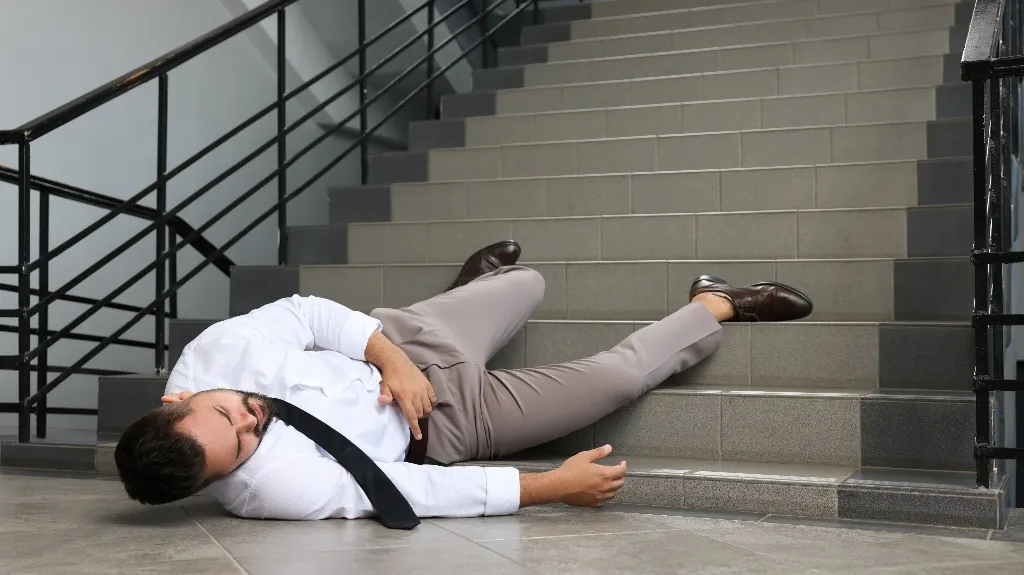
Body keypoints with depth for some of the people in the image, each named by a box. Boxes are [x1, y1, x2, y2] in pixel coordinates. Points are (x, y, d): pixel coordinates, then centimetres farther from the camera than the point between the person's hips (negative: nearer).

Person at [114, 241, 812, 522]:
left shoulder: (209, 353, -25)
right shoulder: (276, 487, -36)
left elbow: (306, 313, -11)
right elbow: (421, 494, -33)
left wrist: (389, 357, -26)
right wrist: (556, 485, -28)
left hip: (398, 347, 4)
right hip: (435, 427, -4)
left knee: (528, 282, 24)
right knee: (622, 373, -7)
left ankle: (475, 280, 62)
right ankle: (718, 305, 23)